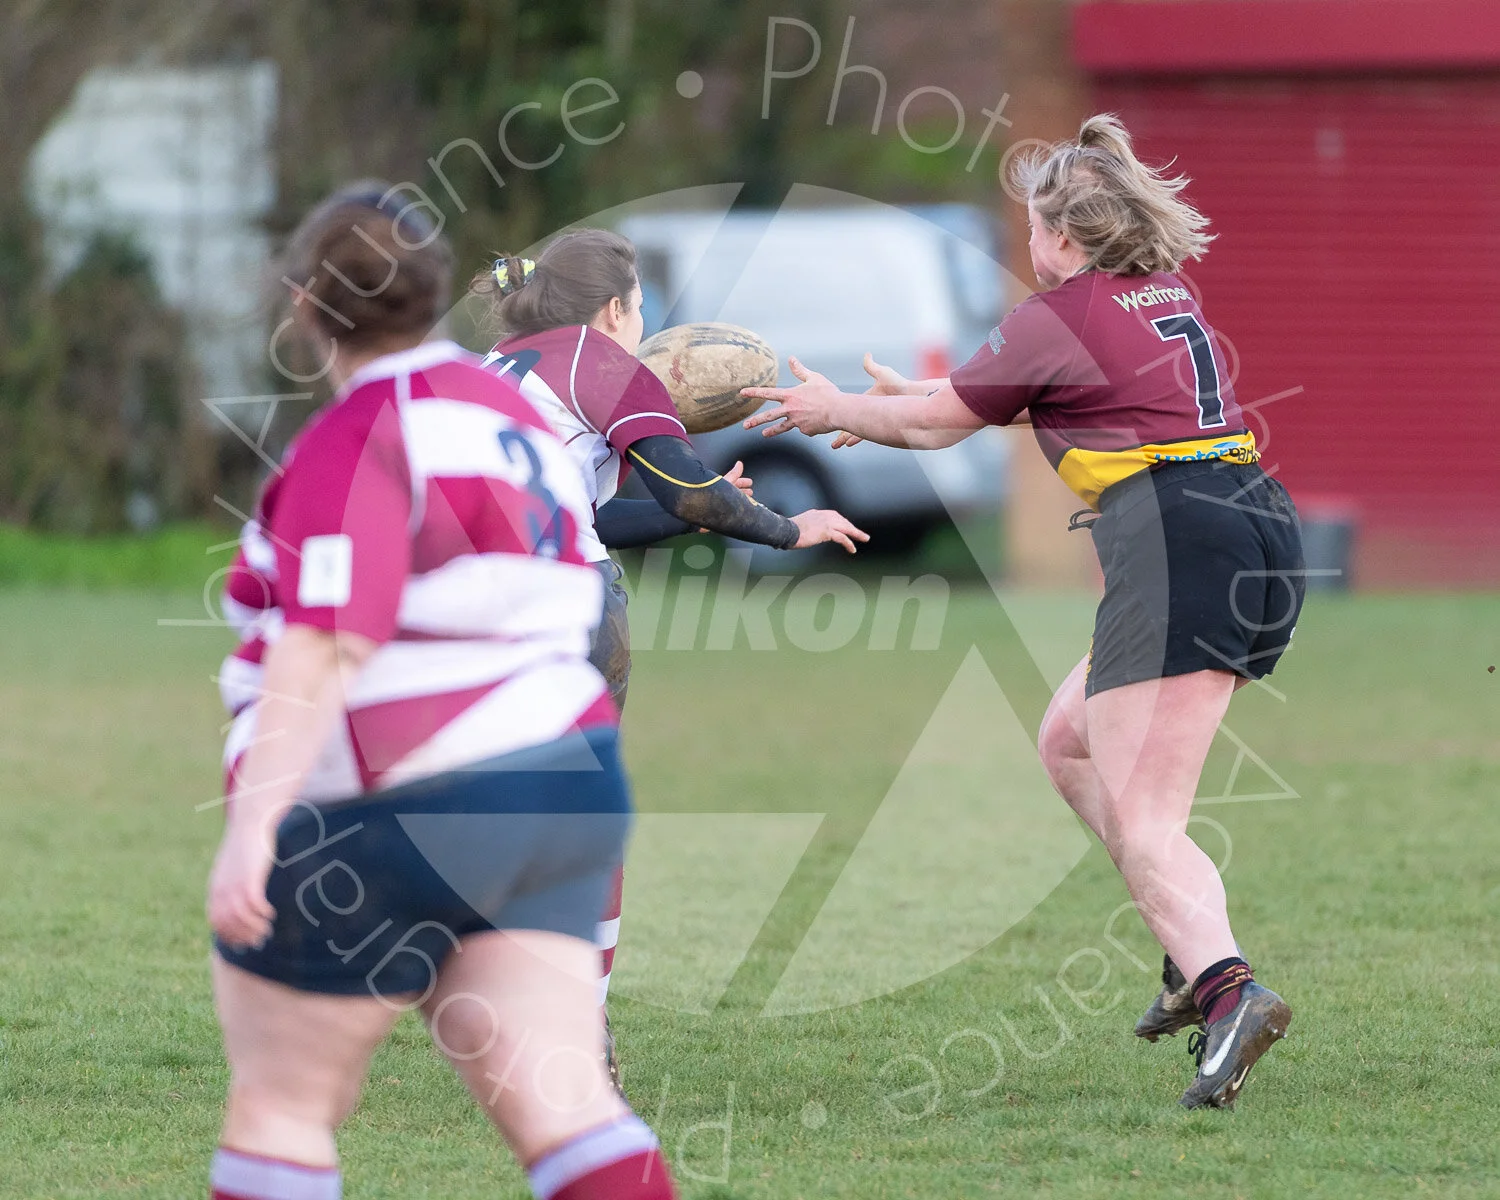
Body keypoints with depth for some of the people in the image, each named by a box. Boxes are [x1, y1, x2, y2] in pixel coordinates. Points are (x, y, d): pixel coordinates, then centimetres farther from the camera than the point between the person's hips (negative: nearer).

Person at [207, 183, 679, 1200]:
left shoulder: (355, 440, -12)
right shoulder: (508, 412, 15)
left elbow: (324, 648, -24)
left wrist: (253, 822, -30)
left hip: (390, 819, -8)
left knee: (280, 1105, 6)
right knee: (563, 1098, -1)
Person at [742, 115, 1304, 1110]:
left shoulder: (1062, 315, -3)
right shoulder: (1168, 293, 21)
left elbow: (939, 425, 10)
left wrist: (835, 410, 26)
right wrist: (912, 392, 41)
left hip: (1179, 546, -9)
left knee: (1139, 821, -11)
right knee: (1067, 741, 21)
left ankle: (1227, 986, -33)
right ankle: (1200, 948, 11)